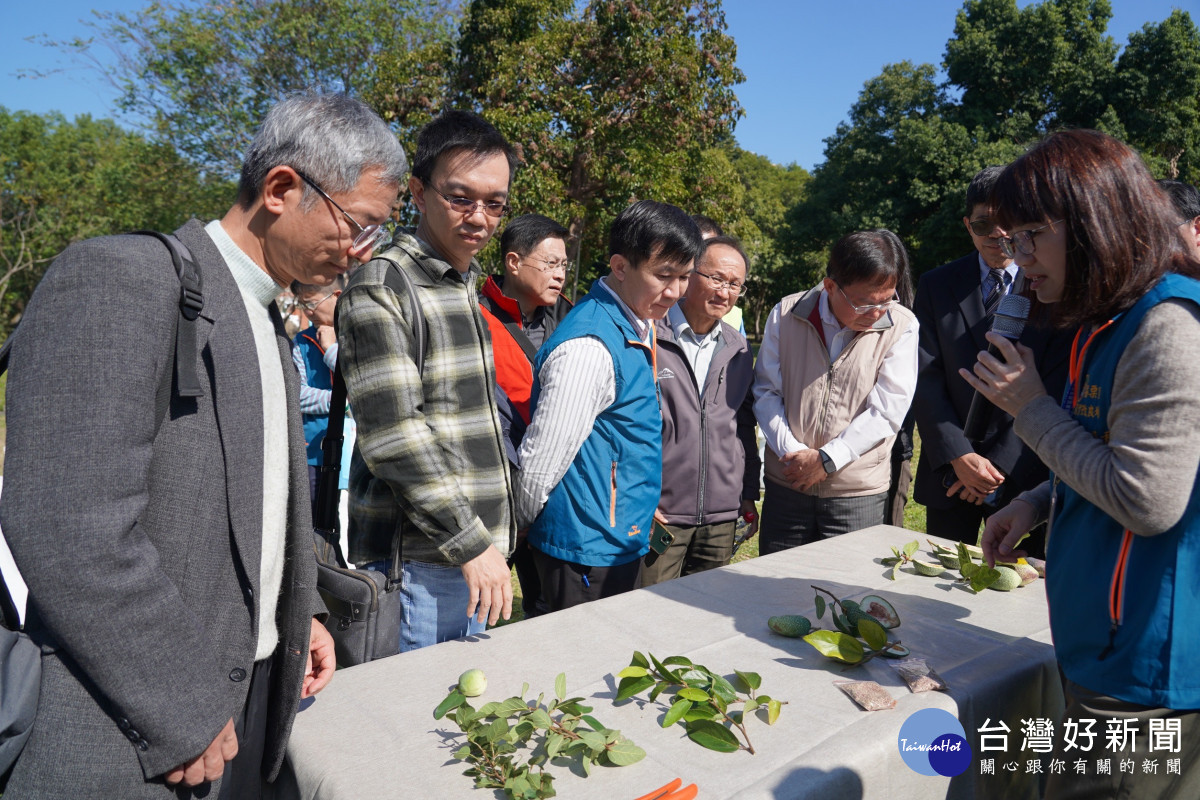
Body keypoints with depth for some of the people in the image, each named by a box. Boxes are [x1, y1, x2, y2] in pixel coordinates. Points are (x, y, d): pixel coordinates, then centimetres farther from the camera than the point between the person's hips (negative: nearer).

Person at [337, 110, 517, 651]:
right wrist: (471, 544, -18)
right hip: (415, 564, -8)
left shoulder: (467, 284, 13)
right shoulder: (380, 288, -14)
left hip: (476, 556, 8)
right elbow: (395, 438, -20)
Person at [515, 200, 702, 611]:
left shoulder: (640, 327, 7)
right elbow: (540, 462, -21)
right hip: (588, 551, -9)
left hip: (625, 542, 9)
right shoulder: (588, 348, -25)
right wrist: (521, 527, -5)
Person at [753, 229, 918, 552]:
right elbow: (765, 391, 0)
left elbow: (887, 411, -10)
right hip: (786, 485, 2)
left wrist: (827, 459, -14)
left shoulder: (901, 326, -7)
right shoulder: (786, 314, -2)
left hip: (859, 493, -1)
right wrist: (792, 451, -12)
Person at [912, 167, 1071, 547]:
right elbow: (925, 379, -2)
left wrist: (1003, 466, -12)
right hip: (948, 471, 2)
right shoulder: (936, 285, 4)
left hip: (1024, 472, -1)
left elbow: (1057, 390, -6)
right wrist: (958, 457, -12)